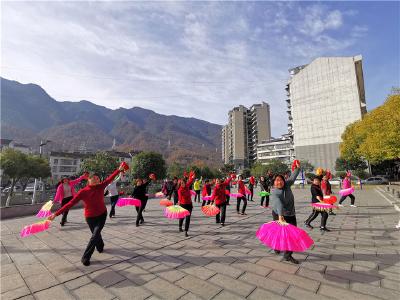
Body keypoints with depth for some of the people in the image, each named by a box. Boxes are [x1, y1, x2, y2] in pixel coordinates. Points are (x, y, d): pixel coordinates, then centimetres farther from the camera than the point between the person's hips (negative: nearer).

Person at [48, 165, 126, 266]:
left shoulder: (100, 187, -10)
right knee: (96, 234, 16)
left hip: (102, 215, 1)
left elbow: (109, 179, -18)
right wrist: (56, 214, -19)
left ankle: (86, 257, 10)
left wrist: (119, 170, -26)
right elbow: (70, 203, -15)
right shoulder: (83, 192, -16)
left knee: (95, 235, -7)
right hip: (90, 217, 0)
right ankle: (100, 247, 46)